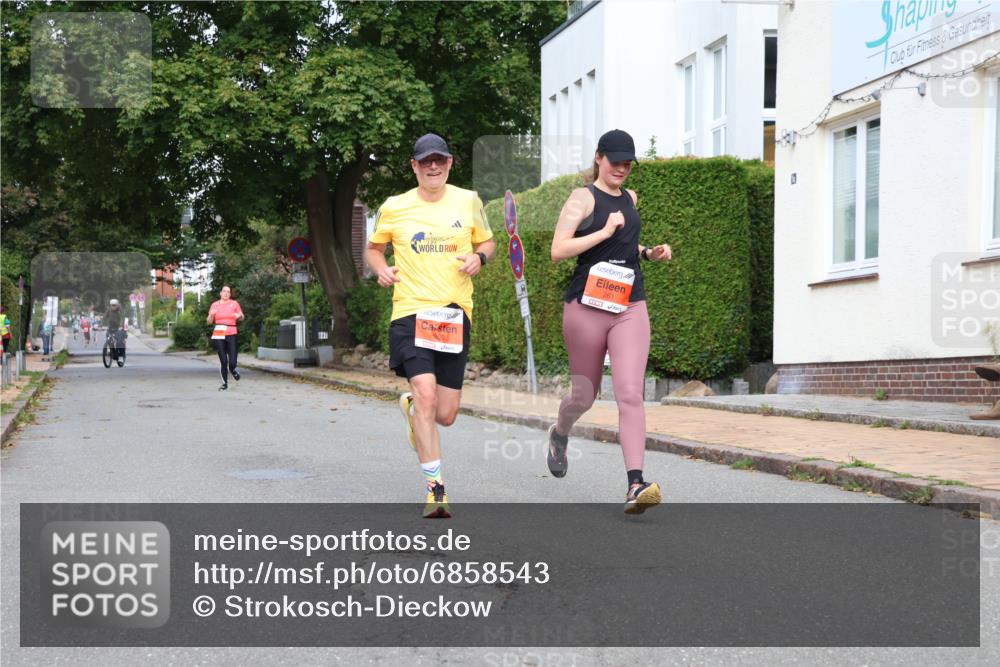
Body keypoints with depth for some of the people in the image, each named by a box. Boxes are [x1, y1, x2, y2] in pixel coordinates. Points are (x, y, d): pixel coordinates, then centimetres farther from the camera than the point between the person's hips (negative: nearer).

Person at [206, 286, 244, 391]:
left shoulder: (234, 303, 5)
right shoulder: (214, 305, 6)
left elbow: (242, 317, 15)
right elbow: (209, 321, 9)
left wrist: (239, 316, -8)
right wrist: (211, 315, -12)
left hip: (232, 334, 0)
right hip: (219, 335, 0)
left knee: (232, 362, -7)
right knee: (223, 361, -4)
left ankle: (233, 370, 30)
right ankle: (225, 383, 12)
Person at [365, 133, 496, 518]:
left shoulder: (468, 201, 8)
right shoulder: (393, 208, 4)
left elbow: (487, 242, 20)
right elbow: (373, 248, 19)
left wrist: (479, 257, -3)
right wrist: (381, 269, -3)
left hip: (456, 313, 2)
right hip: (411, 311, -2)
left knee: (446, 414, 3)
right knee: (426, 394, -20)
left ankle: (411, 406, 41)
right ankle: (435, 489, -11)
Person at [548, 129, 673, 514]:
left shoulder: (630, 199, 16)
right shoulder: (583, 197, -2)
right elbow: (558, 251, -13)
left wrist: (649, 252, 17)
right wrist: (604, 231, -17)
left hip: (630, 307, 4)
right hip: (587, 306, -3)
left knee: (631, 395, -12)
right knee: (584, 395, 11)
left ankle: (635, 484, -19)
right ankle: (560, 434, 46)